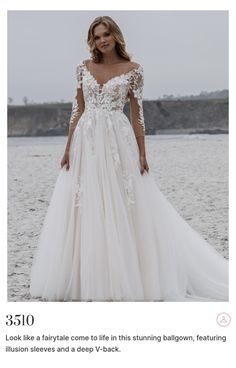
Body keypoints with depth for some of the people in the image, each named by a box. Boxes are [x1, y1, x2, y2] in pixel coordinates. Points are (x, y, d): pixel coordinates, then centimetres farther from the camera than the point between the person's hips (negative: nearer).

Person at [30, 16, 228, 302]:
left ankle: (126, 278, 6)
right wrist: (68, 148, 4)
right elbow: (78, 110, 10)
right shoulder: (84, 67, 9)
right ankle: (86, 278, 11)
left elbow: (137, 114, 1)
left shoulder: (133, 69, 1)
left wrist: (142, 153, -4)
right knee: (86, 210, 3)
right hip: (86, 142, 3)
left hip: (118, 141, -3)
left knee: (122, 210, -2)